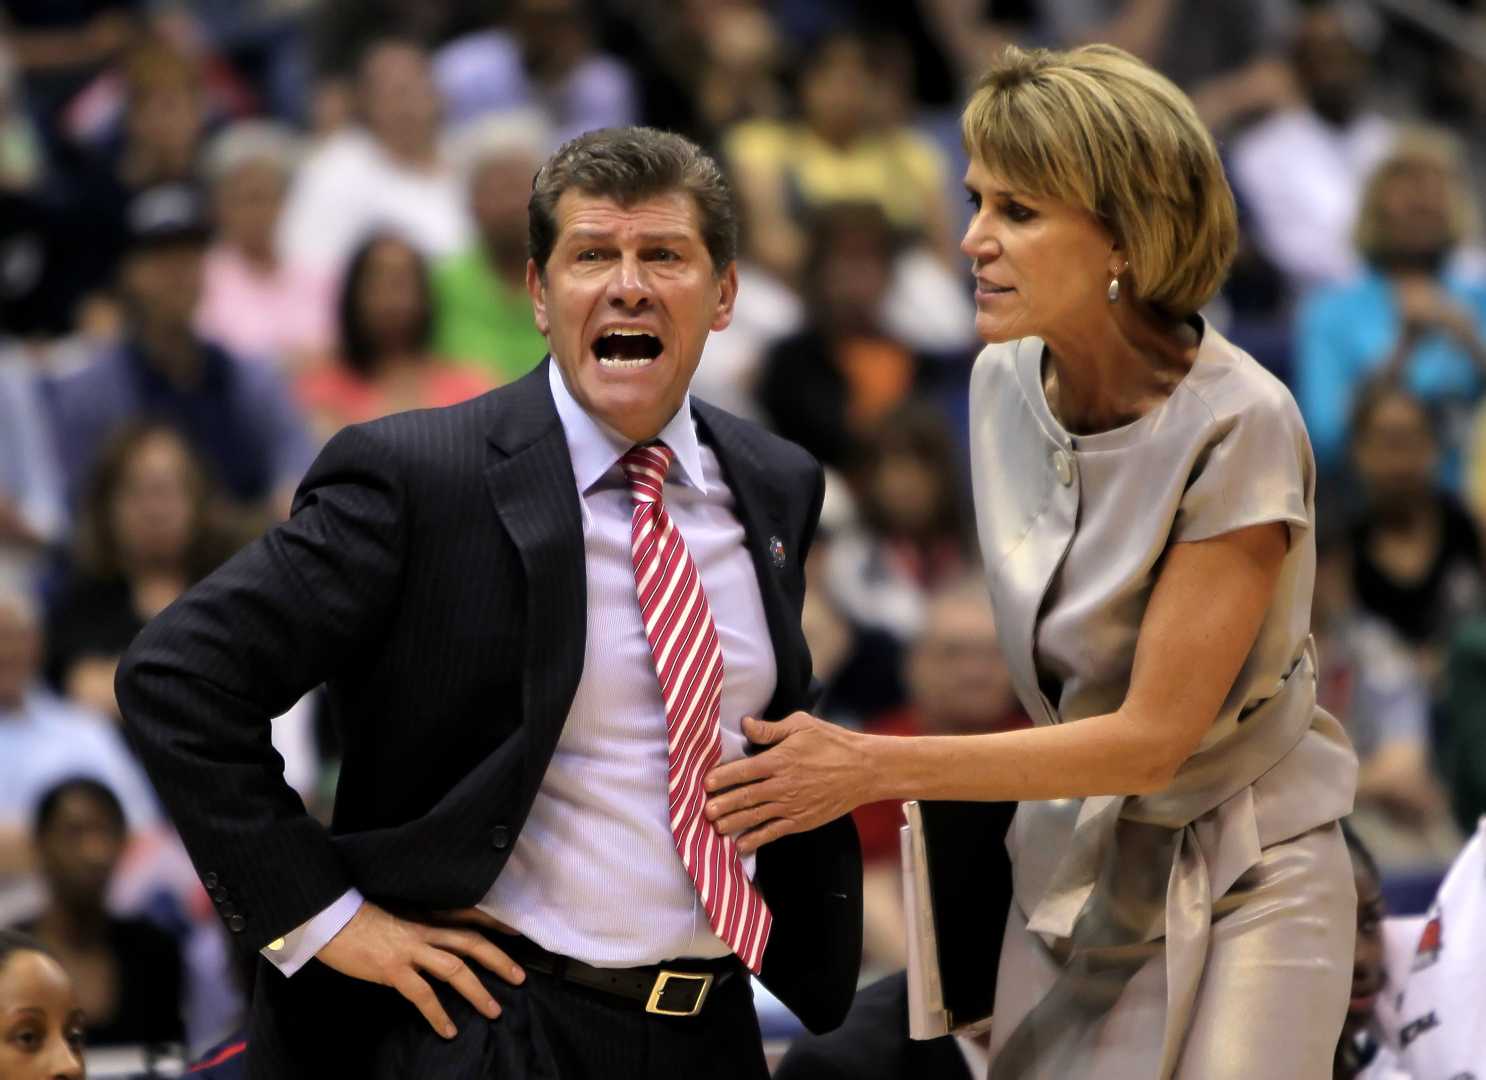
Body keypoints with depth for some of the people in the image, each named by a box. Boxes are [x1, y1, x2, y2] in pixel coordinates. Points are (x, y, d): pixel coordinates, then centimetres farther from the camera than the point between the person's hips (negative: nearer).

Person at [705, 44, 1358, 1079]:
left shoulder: (1238, 428, -21)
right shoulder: (1005, 382, -1)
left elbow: (1153, 736, -20)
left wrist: (875, 769, -21)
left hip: (1237, 894, -6)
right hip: (1068, 869, 6)